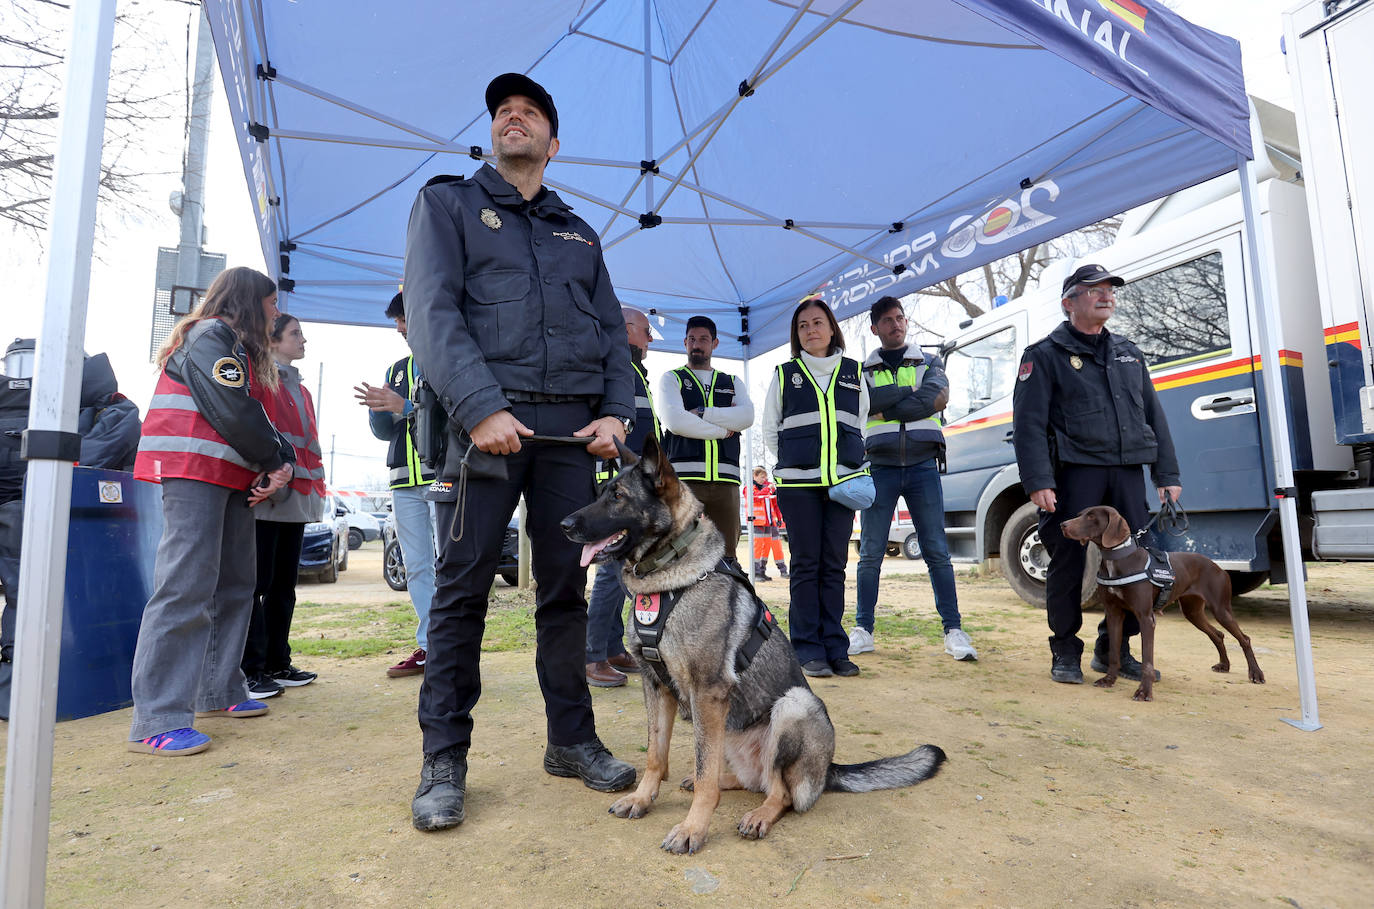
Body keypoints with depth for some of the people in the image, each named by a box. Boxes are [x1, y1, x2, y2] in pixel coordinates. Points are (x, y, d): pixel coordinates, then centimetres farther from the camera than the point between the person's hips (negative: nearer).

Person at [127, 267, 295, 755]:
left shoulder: (239, 348, 24)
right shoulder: (210, 336, -6)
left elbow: (255, 417, 18)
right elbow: (232, 412, -16)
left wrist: (282, 461, 1)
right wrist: (274, 459, -4)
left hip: (232, 477, 10)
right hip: (193, 472, -10)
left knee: (234, 583, 11)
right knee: (186, 587, -14)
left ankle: (219, 691, 21)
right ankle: (157, 721, -12)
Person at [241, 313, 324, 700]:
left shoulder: (300, 389, 23)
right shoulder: (259, 378, -3)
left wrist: (316, 486, 17)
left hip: (296, 500, 8)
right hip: (266, 497, -8)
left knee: (284, 584, 12)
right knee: (259, 582, -5)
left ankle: (277, 663, 20)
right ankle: (250, 670, 2)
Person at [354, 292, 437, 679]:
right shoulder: (397, 369, 23)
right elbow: (383, 430, 20)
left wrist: (406, 407, -18)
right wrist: (379, 408, -2)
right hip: (405, 479, 7)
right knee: (416, 567, 8)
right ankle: (428, 647, 15)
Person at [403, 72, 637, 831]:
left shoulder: (579, 234, 25)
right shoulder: (447, 204, 13)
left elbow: (612, 332, 18)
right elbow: (431, 310, -3)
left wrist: (618, 412, 0)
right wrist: (480, 406, -17)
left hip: (573, 424, 4)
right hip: (487, 417, -3)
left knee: (565, 587, 6)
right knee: (462, 587, -2)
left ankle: (572, 739, 18)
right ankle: (444, 760, 10)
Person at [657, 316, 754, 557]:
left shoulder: (733, 383, 22)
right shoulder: (671, 379, 13)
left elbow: (747, 417, 0)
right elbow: (675, 421, -6)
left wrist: (701, 413, -7)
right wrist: (722, 430, 0)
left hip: (725, 479, 3)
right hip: (684, 476, -3)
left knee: (725, 554, 1)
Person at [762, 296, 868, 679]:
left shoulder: (854, 373, 14)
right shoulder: (784, 375, 9)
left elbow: (860, 426, 20)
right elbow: (770, 431, 12)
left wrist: (852, 463, 9)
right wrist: (793, 462, 5)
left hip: (843, 482, 2)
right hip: (798, 483, -2)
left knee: (834, 566, 3)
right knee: (806, 565, -1)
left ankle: (835, 649, 11)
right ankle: (809, 652, 5)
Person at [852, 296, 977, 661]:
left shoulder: (929, 363, 13)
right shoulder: (862, 370, 12)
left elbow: (937, 398, -7)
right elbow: (866, 401, -9)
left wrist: (887, 409, -8)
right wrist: (913, 391, -9)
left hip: (923, 466, 0)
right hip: (880, 468, 0)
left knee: (937, 551, 0)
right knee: (870, 553, 2)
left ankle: (953, 630, 6)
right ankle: (863, 630, 9)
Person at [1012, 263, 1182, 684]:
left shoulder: (1128, 353, 20)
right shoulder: (1044, 355, 1)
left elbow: (1154, 416, 19)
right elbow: (1029, 424, -7)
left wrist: (1167, 475, 11)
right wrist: (1038, 482, -17)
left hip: (1128, 472, 6)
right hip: (1075, 472, -5)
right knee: (1070, 563, -2)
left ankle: (1114, 649, 21)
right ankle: (1065, 653, 12)